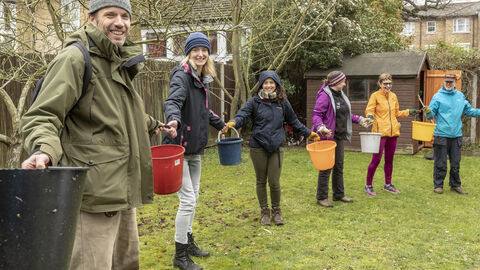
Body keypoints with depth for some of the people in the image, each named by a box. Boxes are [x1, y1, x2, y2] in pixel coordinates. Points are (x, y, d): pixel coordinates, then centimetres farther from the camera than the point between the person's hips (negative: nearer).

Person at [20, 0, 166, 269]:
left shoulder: (119, 63, 18)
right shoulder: (75, 58, -10)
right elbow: (42, 116, -17)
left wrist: (151, 123, 49)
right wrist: (44, 149, -37)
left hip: (121, 192, 9)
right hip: (94, 194, -9)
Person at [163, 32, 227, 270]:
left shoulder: (203, 80, 13)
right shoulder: (182, 76, -12)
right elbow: (173, 101, -31)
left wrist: (220, 124, 40)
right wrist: (174, 119, -51)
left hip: (195, 148, 8)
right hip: (179, 147, -8)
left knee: (193, 197, 16)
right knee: (187, 200, -6)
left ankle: (188, 242, 32)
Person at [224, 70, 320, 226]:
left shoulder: (283, 102, 7)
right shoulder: (254, 102, 0)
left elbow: (293, 121, 18)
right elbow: (243, 115, -14)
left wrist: (308, 133, 22)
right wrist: (233, 123, -35)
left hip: (276, 148, 1)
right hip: (258, 148, -1)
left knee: (274, 182, 1)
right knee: (261, 181, 10)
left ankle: (276, 211, 24)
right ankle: (264, 212, 27)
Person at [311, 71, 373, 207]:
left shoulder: (341, 95, 13)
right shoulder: (325, 96, -15)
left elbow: (345, 114, 23)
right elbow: (316, 115, -20)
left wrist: (360, 120, 18)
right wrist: (321, 127, -35)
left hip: (339, 136, 9)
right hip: (328, 136, -9)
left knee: (339, 166, 16)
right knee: (326, 167, -2)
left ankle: (339, 194, 29)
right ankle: (321, 197, 10)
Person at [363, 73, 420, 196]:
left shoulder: (393, 96, 13)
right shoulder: (375, 96, -4)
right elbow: (369, 111, -11)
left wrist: (409, 112, 12)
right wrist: (370, 116, -32)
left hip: (393, 132, 6)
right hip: (380, 132, -6)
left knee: (389, 159, 13)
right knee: (376, 159, -6)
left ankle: (388, 184, 25)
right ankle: (368, 186, 4)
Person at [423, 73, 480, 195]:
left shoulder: (460, 96, 11)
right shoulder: (438, 96, -3)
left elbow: (469, 111, 18)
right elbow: (432, 115, -7)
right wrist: (428, 112, -28)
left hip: (456, 135, 4)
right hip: (441, 135, -4)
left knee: (456, 163, 12)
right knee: (440, 163, 1)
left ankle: (455, 185, 24)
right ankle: (438, 185, 13)